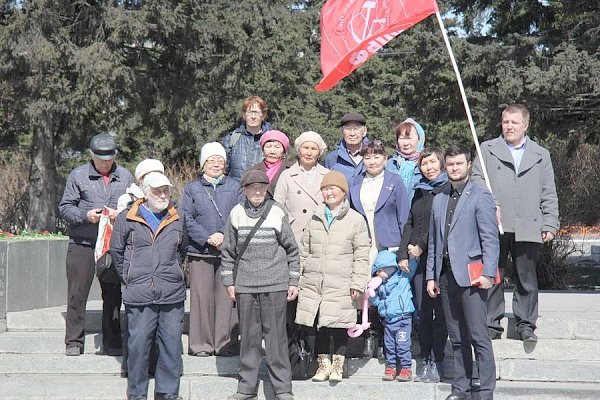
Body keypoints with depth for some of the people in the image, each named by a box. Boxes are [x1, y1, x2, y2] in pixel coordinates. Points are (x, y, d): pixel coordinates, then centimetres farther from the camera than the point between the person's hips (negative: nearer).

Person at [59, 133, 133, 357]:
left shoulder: (125, 177, 10)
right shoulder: (78, 175, 4)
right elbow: (65, 207, 3)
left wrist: (119, 214, -9)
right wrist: (85, 216, -14)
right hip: (82, 244, -2)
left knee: (113, 295, 5)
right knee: (77, 294, -2)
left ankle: (112, 343, 14)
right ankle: (74, 342, 7)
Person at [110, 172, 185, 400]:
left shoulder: (177, 221, 10)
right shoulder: (127, 219, 3)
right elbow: (116, 251, 11)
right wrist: (128, 278, 10)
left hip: (172, 294, 2)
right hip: (138, 295, -2)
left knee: (171, 344, 3)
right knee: (138, 345, -1)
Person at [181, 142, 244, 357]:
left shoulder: (235, 186, 13)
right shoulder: (192, 188, 11)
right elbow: (187, 218, 1)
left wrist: (224, 236, -12)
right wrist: (208, 238, -11)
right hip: (200, 252, 0)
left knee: (227, 297, -2)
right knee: (201, 297, -2)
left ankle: (226, 343, 6)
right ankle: (201, 344, 5)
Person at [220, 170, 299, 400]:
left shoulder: (277, 213, 1)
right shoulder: (236, 214, 5)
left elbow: (291, 249, 5)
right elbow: (228, 251, 11)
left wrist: (293, 282, 3)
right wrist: (229, 282, 6)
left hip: (275, 286, -2)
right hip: (245, 286, 2)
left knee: (276, 336, 0)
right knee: (249, 337, 8)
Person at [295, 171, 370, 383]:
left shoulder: (356, 220, 1)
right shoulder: (315, 218, 12)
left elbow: (361, 256, 0)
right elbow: (305, 251, 17)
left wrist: (358, 283, -5)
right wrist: (297, 277, 14)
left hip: (340, 285, -3)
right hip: (313, 284, 3)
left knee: (339, 326, 0)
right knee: (319, 326, 7)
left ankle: (337, 366, 13)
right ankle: (323, 364, 20)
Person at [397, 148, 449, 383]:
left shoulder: (448, 190, -3)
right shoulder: (419, 192, 18)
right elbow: (409, 224, 17)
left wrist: (422, 246, -8)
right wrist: (403, 255, 7)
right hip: (418, 260, 6)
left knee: (439, 311, -3)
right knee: (422, 311, 5)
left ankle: (437, 362, 1)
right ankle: (425, 361, 11)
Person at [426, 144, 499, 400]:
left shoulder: (480, 197, -1)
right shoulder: (439, 200, 18)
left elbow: (490, 239, -7)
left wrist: (488, 273, -15)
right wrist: (431, 275, 13)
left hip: (471, 275, -6)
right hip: (446, 276, 6)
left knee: (478, 337, -7)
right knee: (457, 338, 10)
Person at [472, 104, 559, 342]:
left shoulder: (541, 155, 15)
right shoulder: (487, 150, 11)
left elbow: (549, 195, 12)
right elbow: (477, 179, 4)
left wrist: (550, 225, 4)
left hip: (528, 228, 1)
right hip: (495, 226, -1)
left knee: (526, 278, 4)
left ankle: (526, 325, 13)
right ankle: (492, 324, 8)